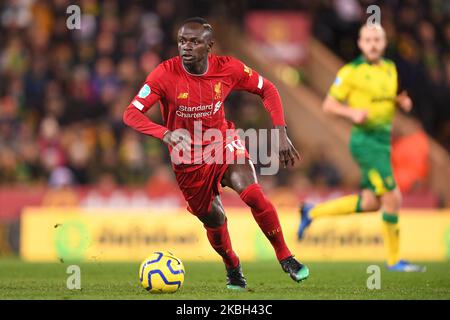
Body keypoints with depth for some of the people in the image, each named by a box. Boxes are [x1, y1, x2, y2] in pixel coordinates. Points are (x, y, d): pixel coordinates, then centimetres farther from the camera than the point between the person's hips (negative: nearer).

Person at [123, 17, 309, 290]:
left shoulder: (228, 69, -16)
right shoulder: (165, 74, -23)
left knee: (253, 194, -23)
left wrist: (281, 133, -11)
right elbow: (131, 113, -26)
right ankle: (233, 267, 38)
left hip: (225, 144, 0)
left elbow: (268, 90, -1)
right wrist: (165, 133, -44)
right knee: (214, 220, 7)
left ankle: (285, 257, -6)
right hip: (189, 158, 0)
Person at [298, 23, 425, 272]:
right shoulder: (351, 71, -9)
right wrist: (353, 113, -22)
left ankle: (313, 212, 26)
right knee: (393, 198, -11)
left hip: (383, 140, 8)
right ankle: (394, 260, 1)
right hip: (365, 139, -8)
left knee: (371, 202, 12)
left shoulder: (390, 69, 12)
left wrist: (402, 101, 3)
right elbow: (329, 104, -5)